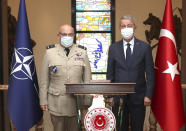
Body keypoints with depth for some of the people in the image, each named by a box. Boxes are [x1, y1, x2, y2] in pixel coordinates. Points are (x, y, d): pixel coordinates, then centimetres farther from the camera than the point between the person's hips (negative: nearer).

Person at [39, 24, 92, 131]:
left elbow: (87, 79, 6)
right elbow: (44, 80, 4)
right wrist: (43, 101, 1)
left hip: (77, 101, 1)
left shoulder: (82, 52, 6)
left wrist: (87, 101, 2)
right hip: (56, 103, 0)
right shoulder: (50, 52, 4)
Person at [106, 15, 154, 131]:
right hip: (119, 97, 1)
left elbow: (150, 73, 0)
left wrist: (148, 95, -6)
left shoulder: (145, 47, 0)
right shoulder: (113, 48, 4)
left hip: (138, 97, -1)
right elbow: (110, 74, 6)